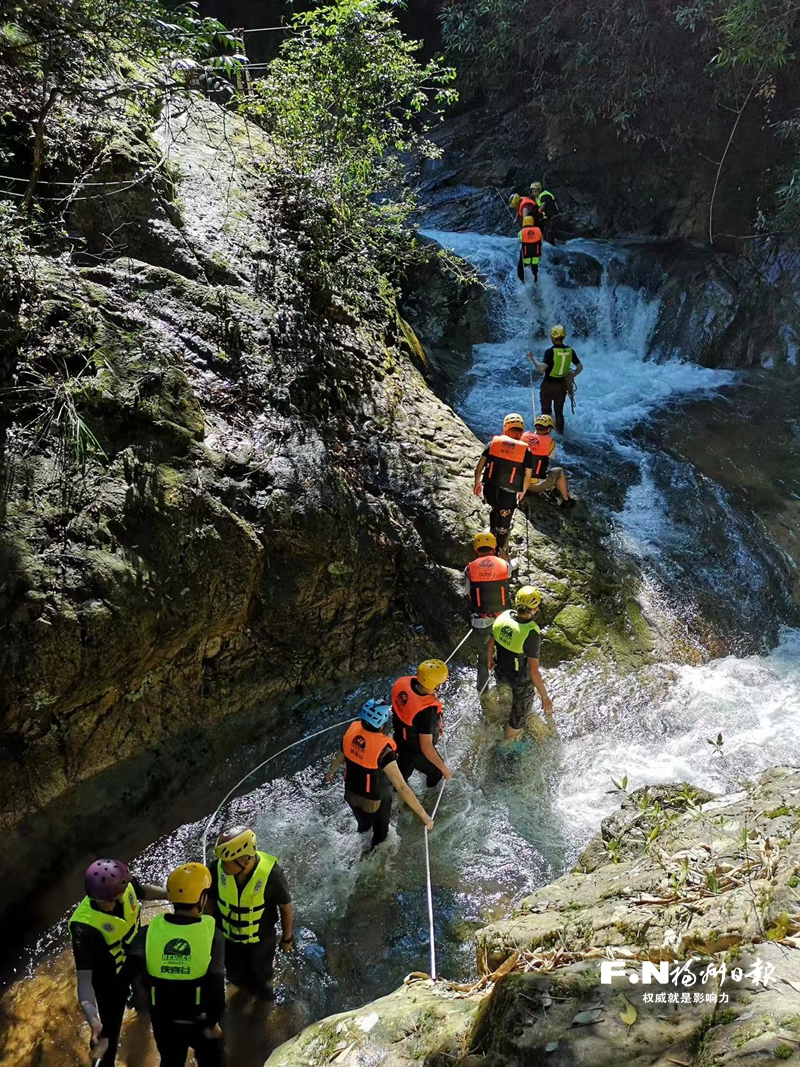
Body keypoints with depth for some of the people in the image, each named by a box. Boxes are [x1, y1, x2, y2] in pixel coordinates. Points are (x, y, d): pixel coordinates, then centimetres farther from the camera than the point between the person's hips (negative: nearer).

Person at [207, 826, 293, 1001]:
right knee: (236, 976, 26)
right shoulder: (218, 867, -31)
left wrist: (287, 938, -3)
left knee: (261, 975, 25)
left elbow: (285, 906, -16)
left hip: (261, 938, -2)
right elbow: (211, 899, -9)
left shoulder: (271, 873, -36)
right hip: (228, 936, 2)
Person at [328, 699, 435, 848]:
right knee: (380, 833, 29)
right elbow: (401, 787, -39)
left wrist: (331, 771, 22)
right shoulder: (382, 750, -39)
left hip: (352, 795, 5)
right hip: (375, 802, -5)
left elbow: (340, 757, -1)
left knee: (363, 826, 38)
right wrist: (424, 816, -33)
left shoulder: (352, 731, -22)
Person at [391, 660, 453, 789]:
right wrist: (444, 768, -19)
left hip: (400, 740, 6)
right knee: (436, 772, 27)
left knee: (403, 771, 35)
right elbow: (426, 747, -34)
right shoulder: (426, 711, -44)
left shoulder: (402, 683, -24)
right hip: (417, 751, -5)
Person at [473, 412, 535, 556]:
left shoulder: (493, 443, -1)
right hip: (508, 494, -2)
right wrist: (522, 492, 19)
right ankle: (500, 550, 36)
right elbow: (527, 478, 0)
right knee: (504, 523, 19)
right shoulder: (526, 451, -4)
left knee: (495, 509, 34)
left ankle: (492, 532, 49)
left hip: (490, 490, 2)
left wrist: (477, 483, 17)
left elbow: (479, 468, 1)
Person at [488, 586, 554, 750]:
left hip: (500, 673, 6)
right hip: (521, 680, -6)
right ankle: (506, 744, 45)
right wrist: (544, 697, -18)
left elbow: (491, 646, -2)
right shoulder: (532, 634, -36)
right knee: (520, 712, 23)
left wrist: (489, 661, 19)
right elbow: (534, 671, -30)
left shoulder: (503, 617, -20)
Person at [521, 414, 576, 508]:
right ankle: (566, 501, 34)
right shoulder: (550, 442, -8)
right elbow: (549, 458, 7)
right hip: (538, 485, -4)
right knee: (559, 471, 23)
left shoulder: (524, 436, -2)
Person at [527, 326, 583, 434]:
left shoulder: (550, 351, -22)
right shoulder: (570, 351, -7)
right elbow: (580, 367, 2)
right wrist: (573, 375, 20)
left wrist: (533, 358, -18)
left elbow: (541, 369, -31)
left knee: (546, 409, 15)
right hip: (562, 385, 5)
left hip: (549, 385, -5)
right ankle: (560, 431, 34)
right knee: (559, 411, 22)